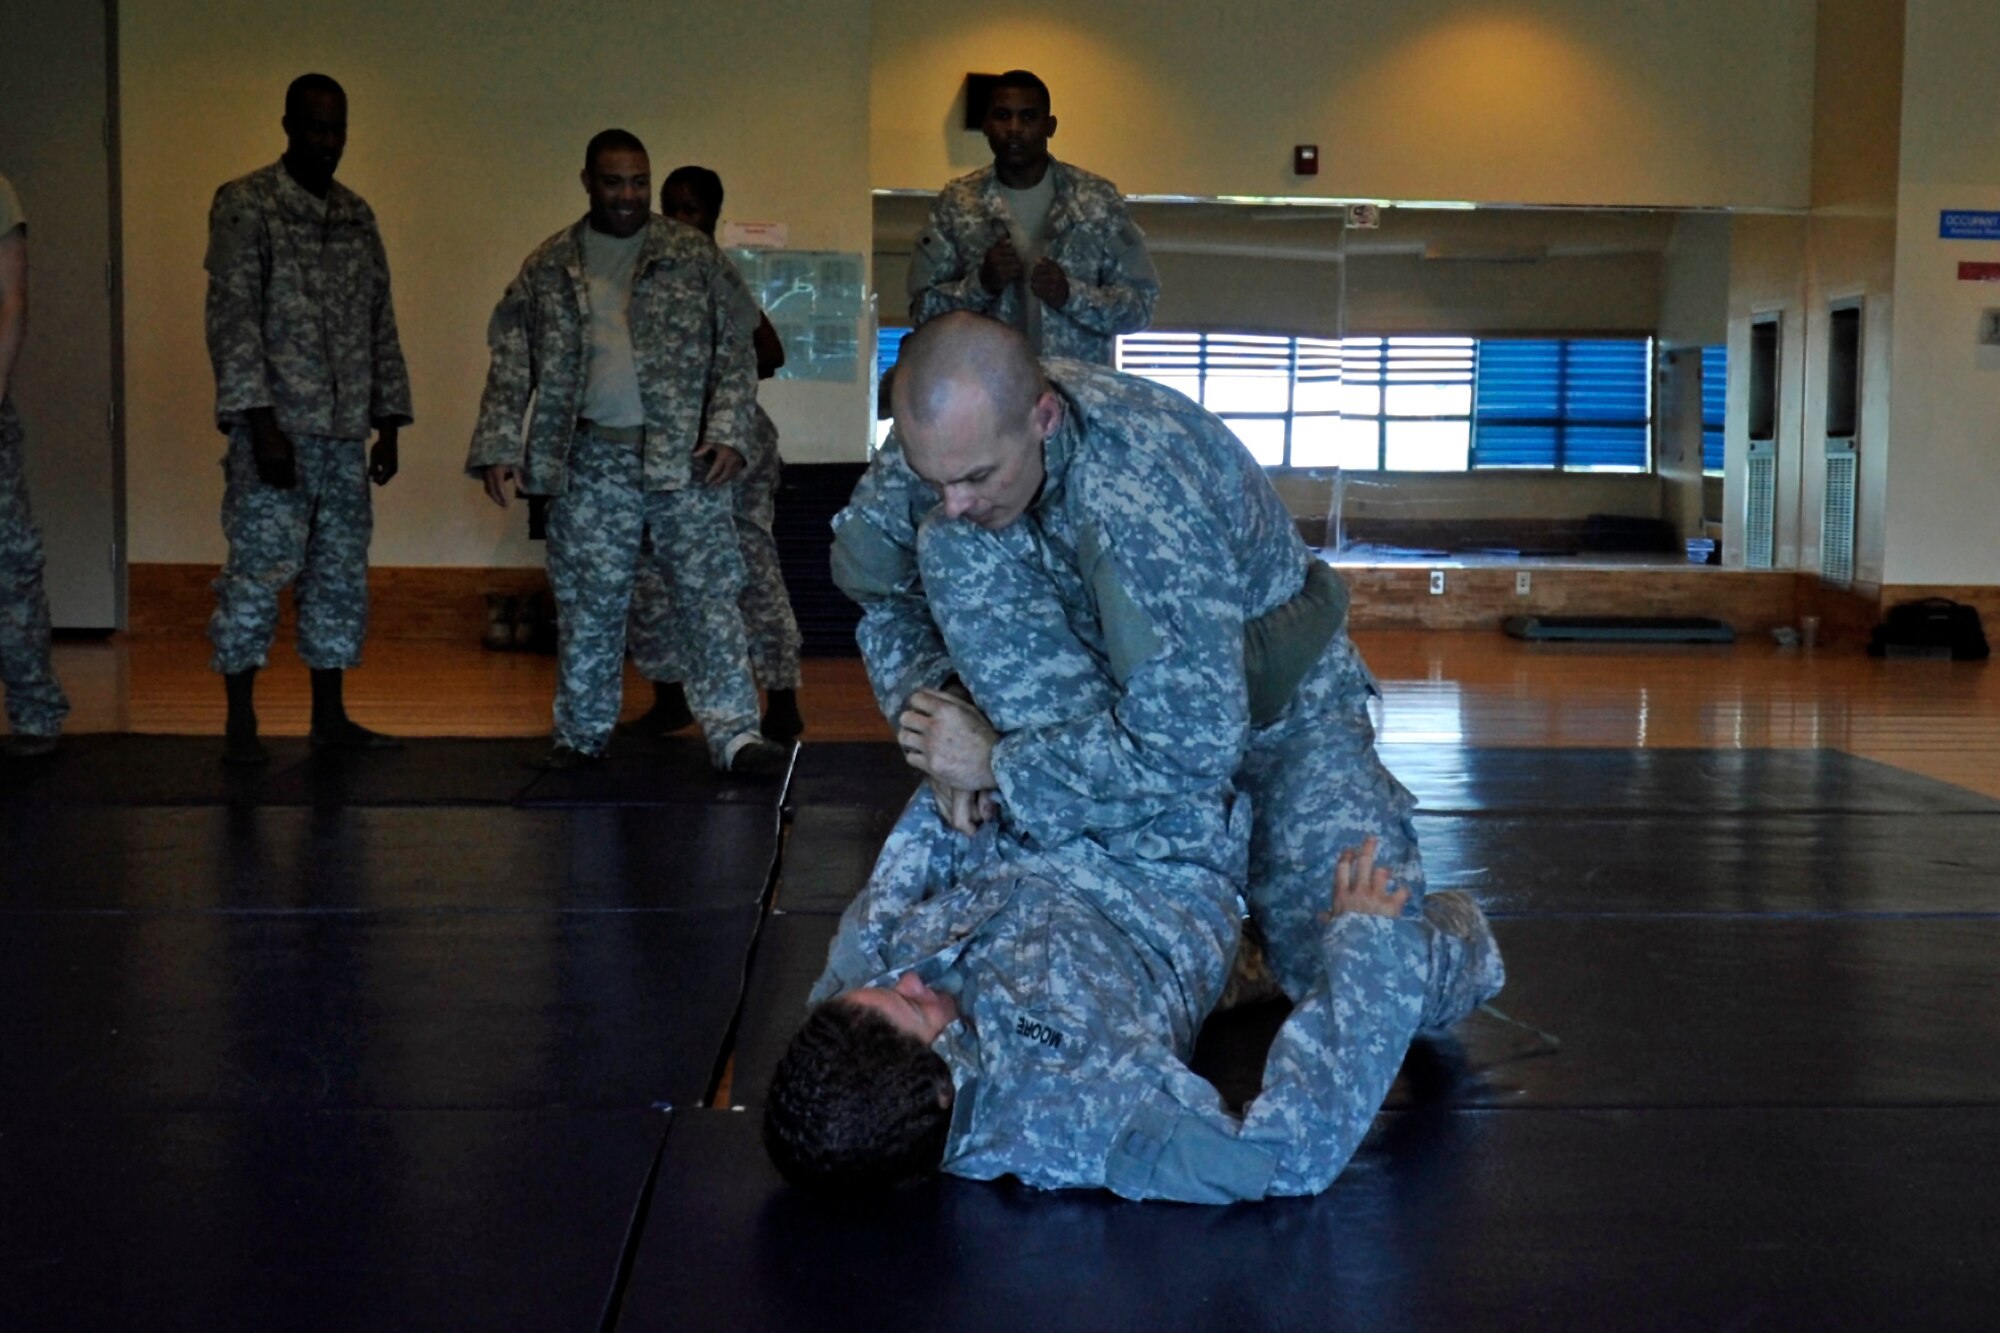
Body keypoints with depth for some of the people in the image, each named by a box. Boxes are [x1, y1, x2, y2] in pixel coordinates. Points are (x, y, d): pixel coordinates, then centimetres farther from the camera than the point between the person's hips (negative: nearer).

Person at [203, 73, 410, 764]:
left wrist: (389, 424, 11)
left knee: (342, 575, 9)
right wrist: (260, 422, -18)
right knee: (257, 571, -5)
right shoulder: (245, 204, -4)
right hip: (275, 428, -6)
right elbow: (232, 317, -11)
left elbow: (380, 324, 16)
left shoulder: (357, 215, 15)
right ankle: (240, 724, 4)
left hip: (345, 434, 6)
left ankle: (329, 715, 18)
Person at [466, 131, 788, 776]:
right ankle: (581, 733, 19)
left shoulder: (694, 255, 5)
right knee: (588, 602, 7)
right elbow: (512, 364, 8)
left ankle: (734, 733, -5)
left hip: (683, 456, -1)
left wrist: (728, 432, -9)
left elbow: (735, 349, 2)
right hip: (591, 461, 1)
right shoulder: (548, 267, 8)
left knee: (709, 594, -5)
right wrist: (498, 447, -1)